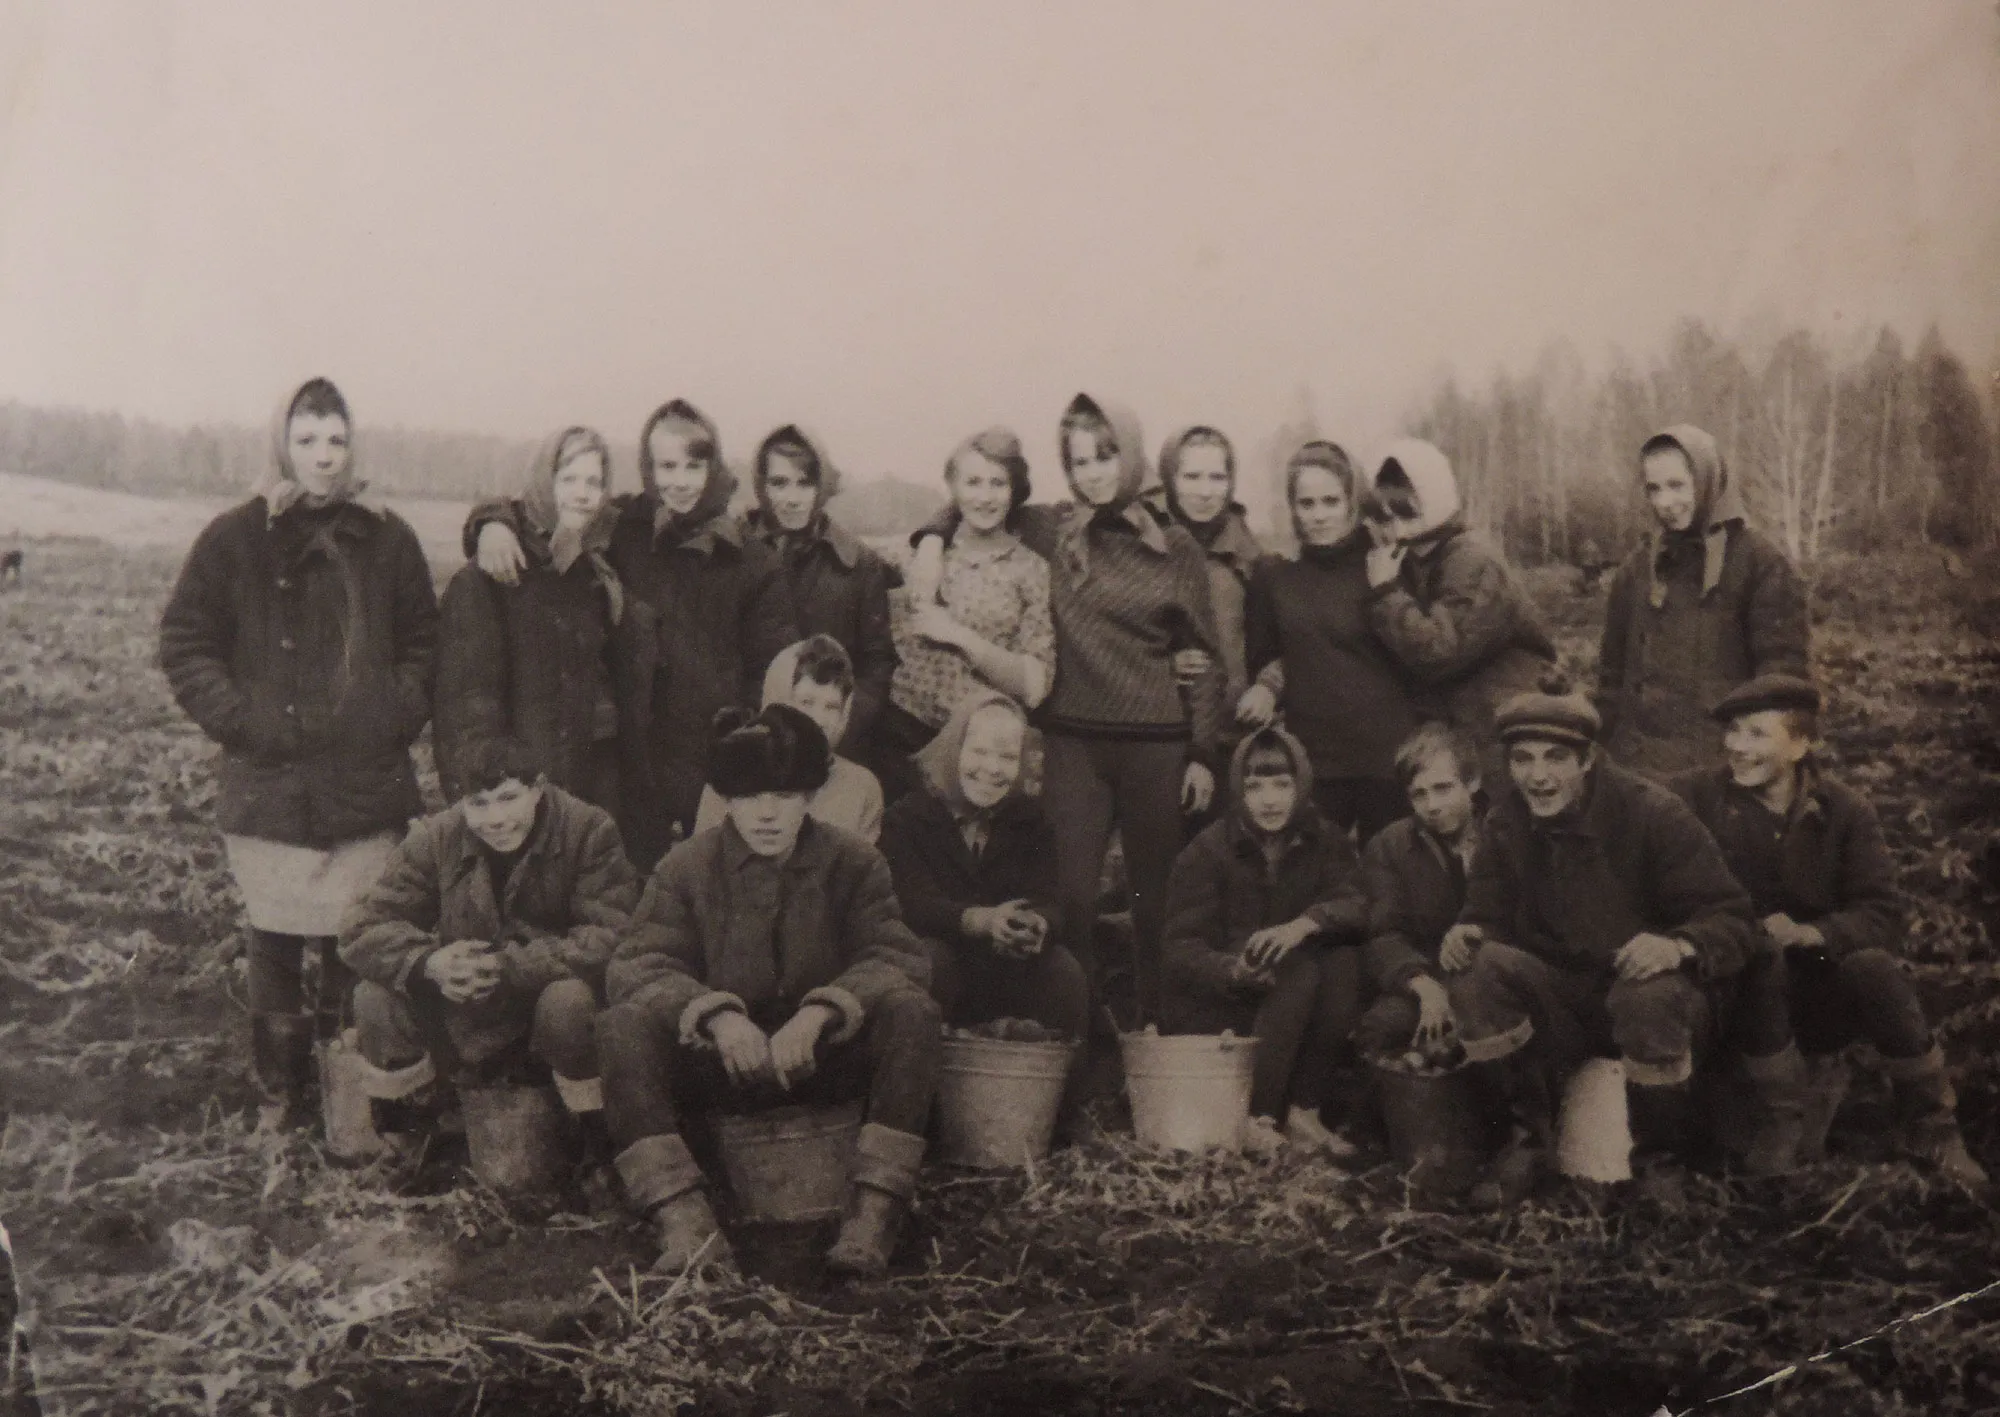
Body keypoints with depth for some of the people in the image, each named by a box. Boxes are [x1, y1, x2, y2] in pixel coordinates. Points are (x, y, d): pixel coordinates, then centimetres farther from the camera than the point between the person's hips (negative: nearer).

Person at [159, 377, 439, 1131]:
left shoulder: (387, 539, 7)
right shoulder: (234, 539, 2)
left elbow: (423, 642, 13)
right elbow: (184, 643, 5)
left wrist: (397, 714, -1)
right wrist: (236, 718, -6)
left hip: (367, 782, 1)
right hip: (268, 785, -1)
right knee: (276, 945, 5)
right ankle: (279, 1093, 19)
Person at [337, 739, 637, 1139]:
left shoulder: (589, 831, -18)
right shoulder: (436, 838, -8)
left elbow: (610, 937, -26)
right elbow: (363, 928, -10)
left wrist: (505, 967, -32)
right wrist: (429, 964, -31)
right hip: (464, 1017, 4)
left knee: (569, 999, -37)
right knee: (374, 1000, -19)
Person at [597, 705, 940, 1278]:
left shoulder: (854, 862, 0)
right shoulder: (687, 866, 0)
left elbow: (898, 956, -11)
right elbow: (638, 963, -10)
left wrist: (819, 1012, -29)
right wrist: (716, 1013, -30)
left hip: (824, 1056, 0)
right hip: (720, 1058, 0)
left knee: (911, 1012, -28)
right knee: (621, 1026, -26)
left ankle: (874, 1212, -32)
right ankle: (683, 1221, -36)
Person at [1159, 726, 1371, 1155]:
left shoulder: (1327, 843, 3)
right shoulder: (1207, 850, -7)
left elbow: (1357, 906, -15)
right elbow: (1179, 949, -14)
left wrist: (1307, 923, -37)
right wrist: (1234, 971, -35)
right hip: (1210, 1007, -3)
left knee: (1344, 961, -23)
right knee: (1299, 972, -28)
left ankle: (1304, 1111, -20)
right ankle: (1257, 1119, -29)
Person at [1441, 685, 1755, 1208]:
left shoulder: (1652, 812, -14)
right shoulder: (1505, 825, -1)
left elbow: (1729, 919, -15)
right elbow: (1489, 916, 3)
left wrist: (1679, 945, -38)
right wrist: (1467, 934, -22)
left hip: (1649, 982, -3)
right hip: (1562, 1001, 3)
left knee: (1651, 996, -38)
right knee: (1479, 967, -24)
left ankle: (1662, 1160, -11)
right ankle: (1529, 1138, -7)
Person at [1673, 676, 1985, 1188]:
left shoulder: (1845, 810, -2)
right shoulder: (1696, 796, -6)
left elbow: (1883, 915, -8)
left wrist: (1810, 933, -26)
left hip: (1820, 998, 2)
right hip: (1736, 984, -1)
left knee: (1872, 966, -29)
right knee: (1762, 953, -32)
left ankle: (1932, 1128, -11)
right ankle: (1780, 1121, -20)